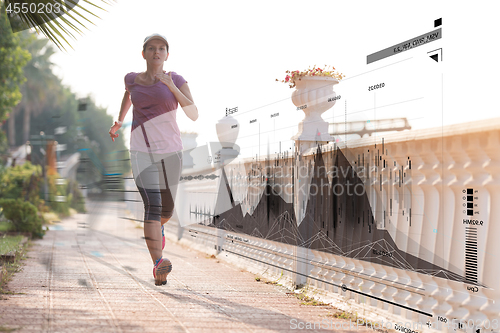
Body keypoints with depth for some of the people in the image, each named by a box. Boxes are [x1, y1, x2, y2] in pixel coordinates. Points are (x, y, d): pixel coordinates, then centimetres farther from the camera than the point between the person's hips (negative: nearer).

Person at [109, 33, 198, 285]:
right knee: (152, 205, -23)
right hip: (142, 153, -1)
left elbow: (194, 115, -13)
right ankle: (158, 266, -31)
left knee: (166, 211, 16)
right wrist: (119, 121, 33)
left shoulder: (177, 80, -1)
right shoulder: (132, 79, 4)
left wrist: (172, 86, -21)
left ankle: (158, 227, 53)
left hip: (171, 152, 1)